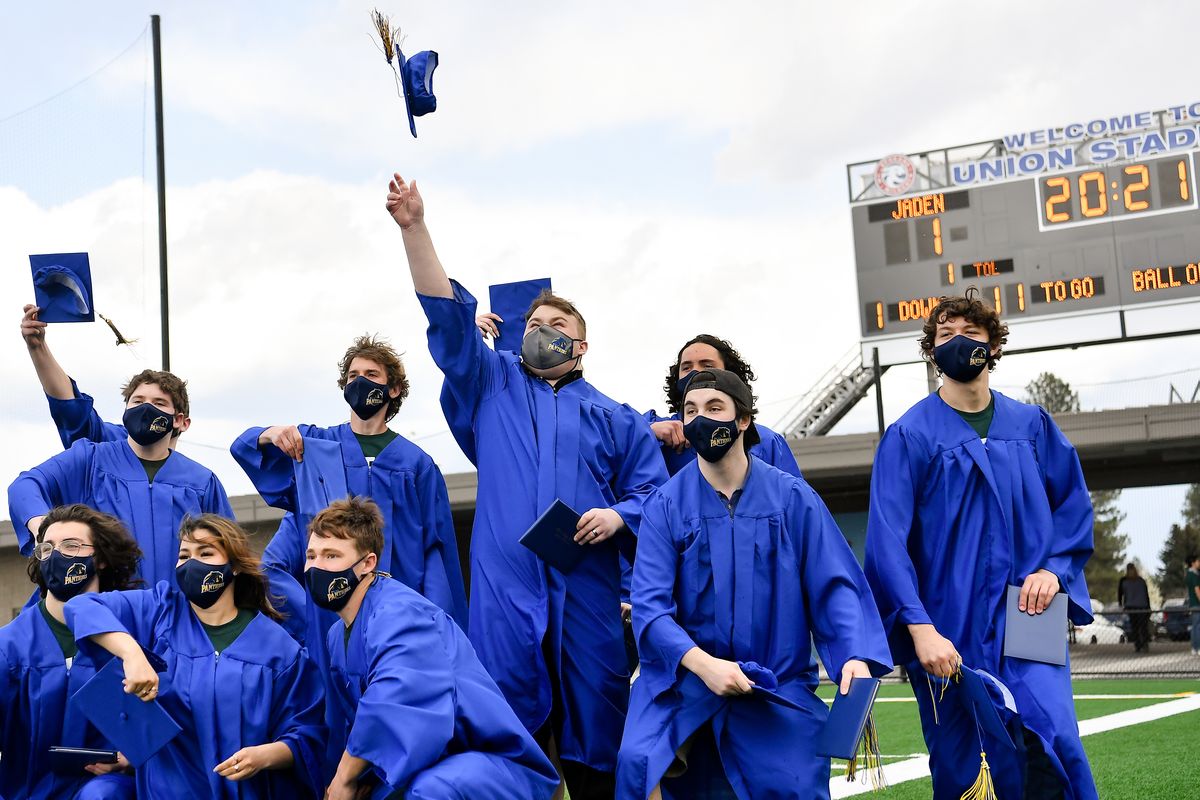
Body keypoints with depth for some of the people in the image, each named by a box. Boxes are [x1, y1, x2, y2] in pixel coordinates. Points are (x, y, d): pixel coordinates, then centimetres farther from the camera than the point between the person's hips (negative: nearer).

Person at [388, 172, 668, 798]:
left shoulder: (614, 418, 15)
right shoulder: (492, 384, 16)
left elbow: (655, 492, 10)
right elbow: (446, 313, 6)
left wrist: (619, 516, -12)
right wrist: (414, 227, -3)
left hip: (586, 593, 0)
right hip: (504, 591, 0)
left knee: (593, 728, 2)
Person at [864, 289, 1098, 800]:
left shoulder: (1032, 426, 7)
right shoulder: (908, 436, -3)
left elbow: (1074, 503, 15)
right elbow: (887, 540, -10)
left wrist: (1055, 567, -3)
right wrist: (920, 628, -19)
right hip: (949, 630, -2)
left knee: (1053, 739, -19)